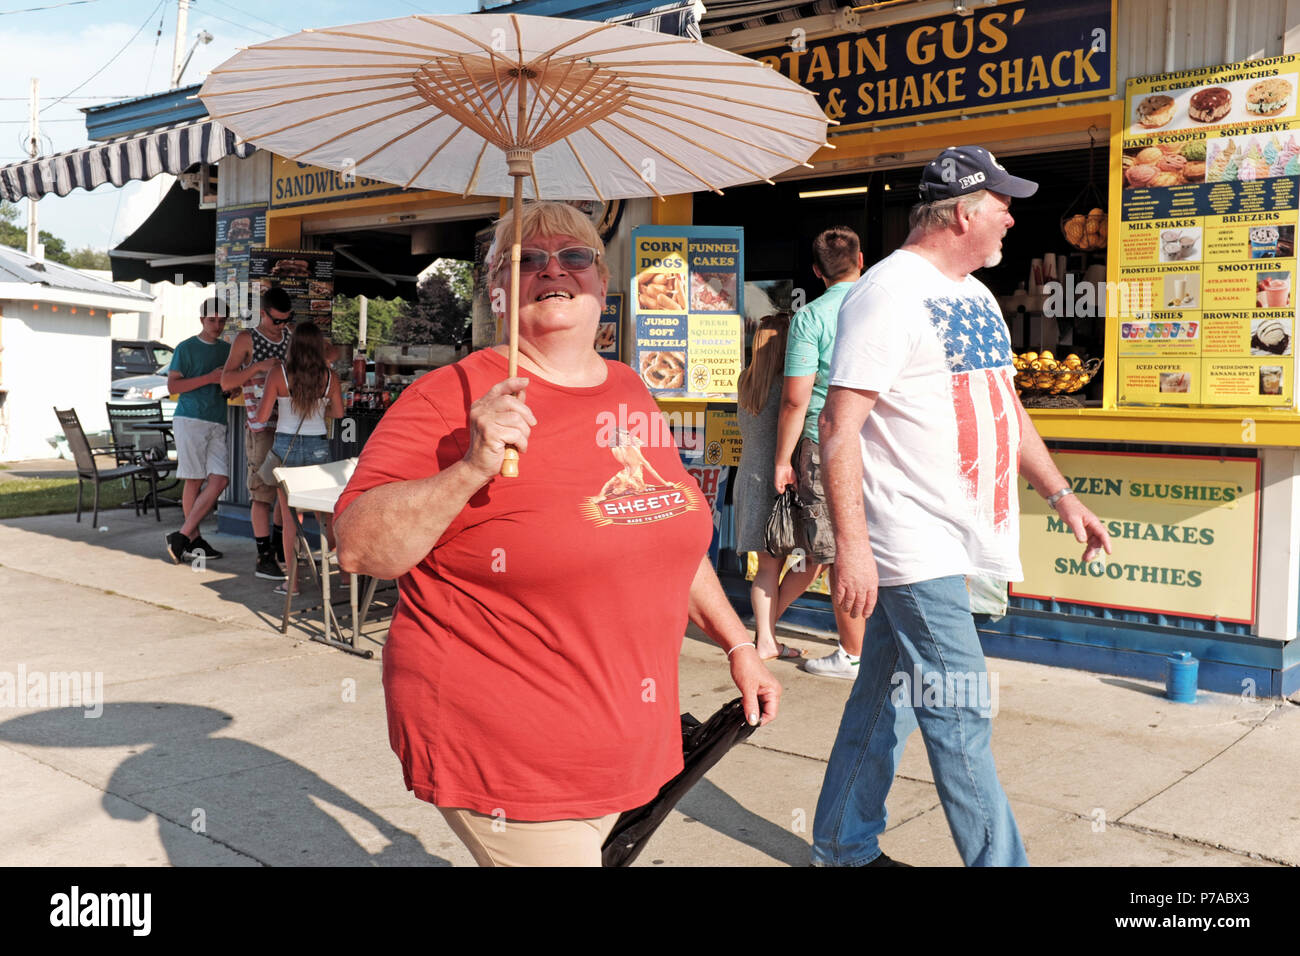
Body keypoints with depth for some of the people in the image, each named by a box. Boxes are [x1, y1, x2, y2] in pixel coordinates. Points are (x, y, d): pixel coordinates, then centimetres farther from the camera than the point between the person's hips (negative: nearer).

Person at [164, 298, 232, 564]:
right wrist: (209, 378, -13)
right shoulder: (186, 348, 1)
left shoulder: (227, 349, 17)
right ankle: (193, 540, 5)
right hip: (190, 420, -5)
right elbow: (172, 386, -6)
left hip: (217, 423, 5)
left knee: (220, 480, -7)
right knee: (194, 481, -4)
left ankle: (182, 536, -2)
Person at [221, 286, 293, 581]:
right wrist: (258, 367, -18)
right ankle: (264, 559, -3)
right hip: (262, 426, -6)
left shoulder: (290, 336, 13)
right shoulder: (246, 340, -2)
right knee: (263, 491, -6)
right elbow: (226, 381, -6)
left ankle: (278, 546, 27)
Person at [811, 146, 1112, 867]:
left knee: (886, 694, 16)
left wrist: (1060, 495, 20)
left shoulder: (976, 294, 17)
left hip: (957, 535, 9)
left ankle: (845, 846, 29)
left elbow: (1004, 405, 25)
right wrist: (852, 546, -23)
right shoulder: (889, 292, -13)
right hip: (913, 542, -9)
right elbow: (839, 426, -18)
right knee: (960, 710, -5)